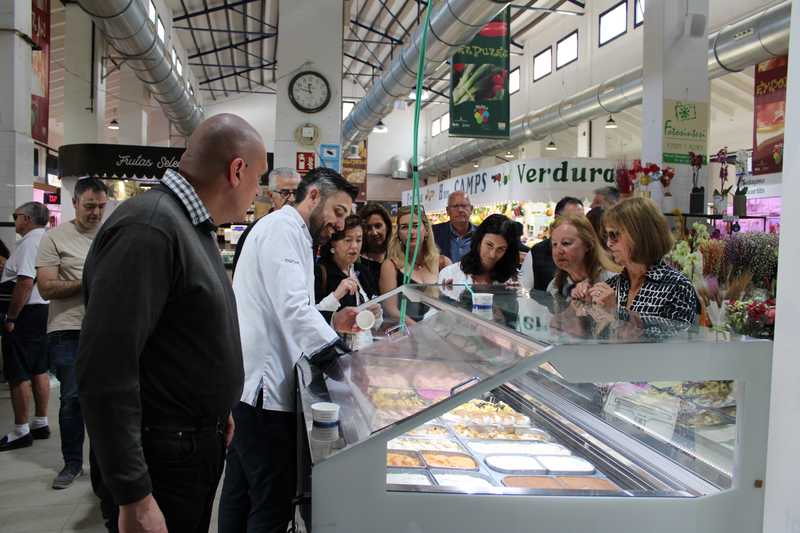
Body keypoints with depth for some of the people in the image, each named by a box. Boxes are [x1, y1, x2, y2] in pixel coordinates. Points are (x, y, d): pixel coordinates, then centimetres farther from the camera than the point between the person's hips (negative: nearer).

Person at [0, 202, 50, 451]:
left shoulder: (29, 242, -16)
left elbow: (25, 282, -23)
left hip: (26, 314, -10)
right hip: (44, 310, 10)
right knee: (40, 370, 15)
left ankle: (21, 431, 4)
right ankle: (41, 423, 23)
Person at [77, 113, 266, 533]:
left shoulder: (195, 226, 9)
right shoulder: (148, 227, -23)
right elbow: (105, 369, -28)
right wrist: (134, 499, -25)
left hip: (200, 444, 9)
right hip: (162, 455, -9)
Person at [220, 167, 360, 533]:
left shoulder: (287, 232, 21)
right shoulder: (281, 228, -12)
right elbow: (293, 310, -25)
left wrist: (331, 321, 8)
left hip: (247, 381, 11)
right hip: (262, 386, -11)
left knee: (241, 490, 19)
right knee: (273, 502, -2)